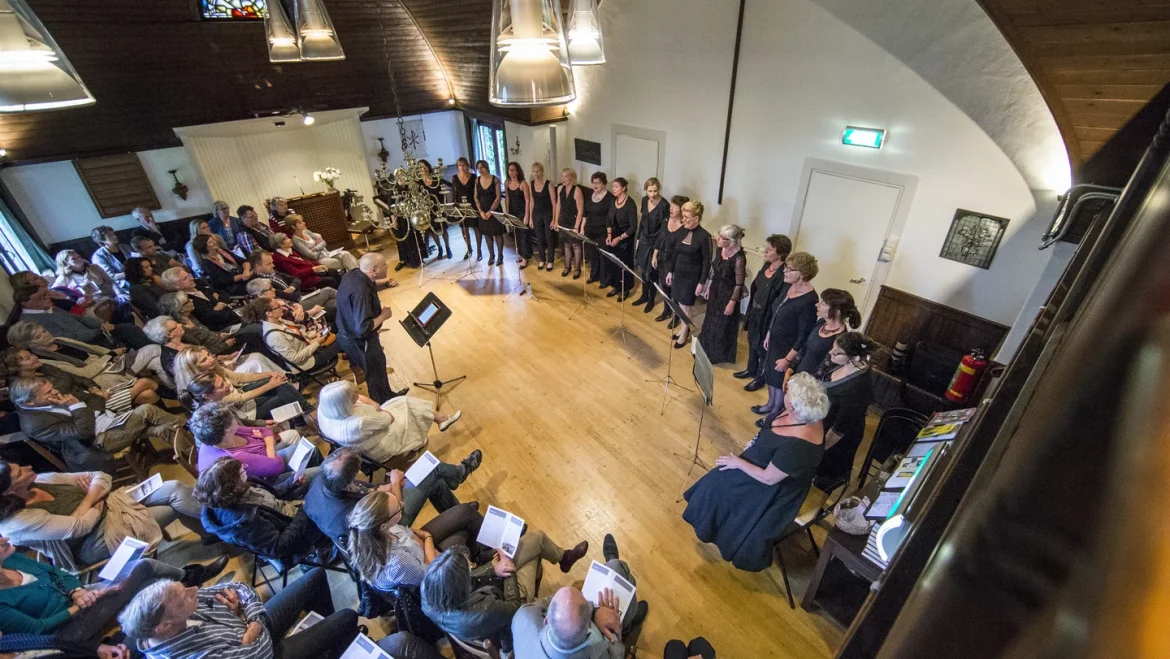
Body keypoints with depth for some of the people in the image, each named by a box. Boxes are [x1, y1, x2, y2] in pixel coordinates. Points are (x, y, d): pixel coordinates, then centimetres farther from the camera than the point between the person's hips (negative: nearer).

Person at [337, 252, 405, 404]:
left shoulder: (352, 274, -8)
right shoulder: (360, 292, -38)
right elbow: (363, 328, -36)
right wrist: (383, 316, -23)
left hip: (350, 334, 9)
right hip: (360, 341, -9)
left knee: (376, 370, 29)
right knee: (377, 374, 14)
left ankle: (387, 396, 52)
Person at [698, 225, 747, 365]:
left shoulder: (739, 258, -30)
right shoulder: (720, 249, -10)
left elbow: (739, 284, -22)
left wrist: (732, 302, -16)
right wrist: (708, 286, 13)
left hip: (727, 293, -7)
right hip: (716, 288, 7)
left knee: (722, 324, 14)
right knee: (711, 319, 25)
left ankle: (719, 354, 37)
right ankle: (707, 348, 48)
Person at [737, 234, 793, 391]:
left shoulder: (784, 275, -26)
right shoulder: (767, 265, 0)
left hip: (767, 317, -8)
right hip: (754, 312, 8)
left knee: (763, 348, 11)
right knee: (752, 342, 25)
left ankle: (760, 378, 32)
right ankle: (751, 370, 47)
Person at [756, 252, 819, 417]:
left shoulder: (809, 301, -29)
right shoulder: (788, 286, -5)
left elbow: (804, 335, -23)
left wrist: (788, 359, -18)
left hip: (788, 347, -7)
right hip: (775, 340, 8)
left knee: (780, 380, 13)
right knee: (770, 375, 24)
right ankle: (770, 406, 47)